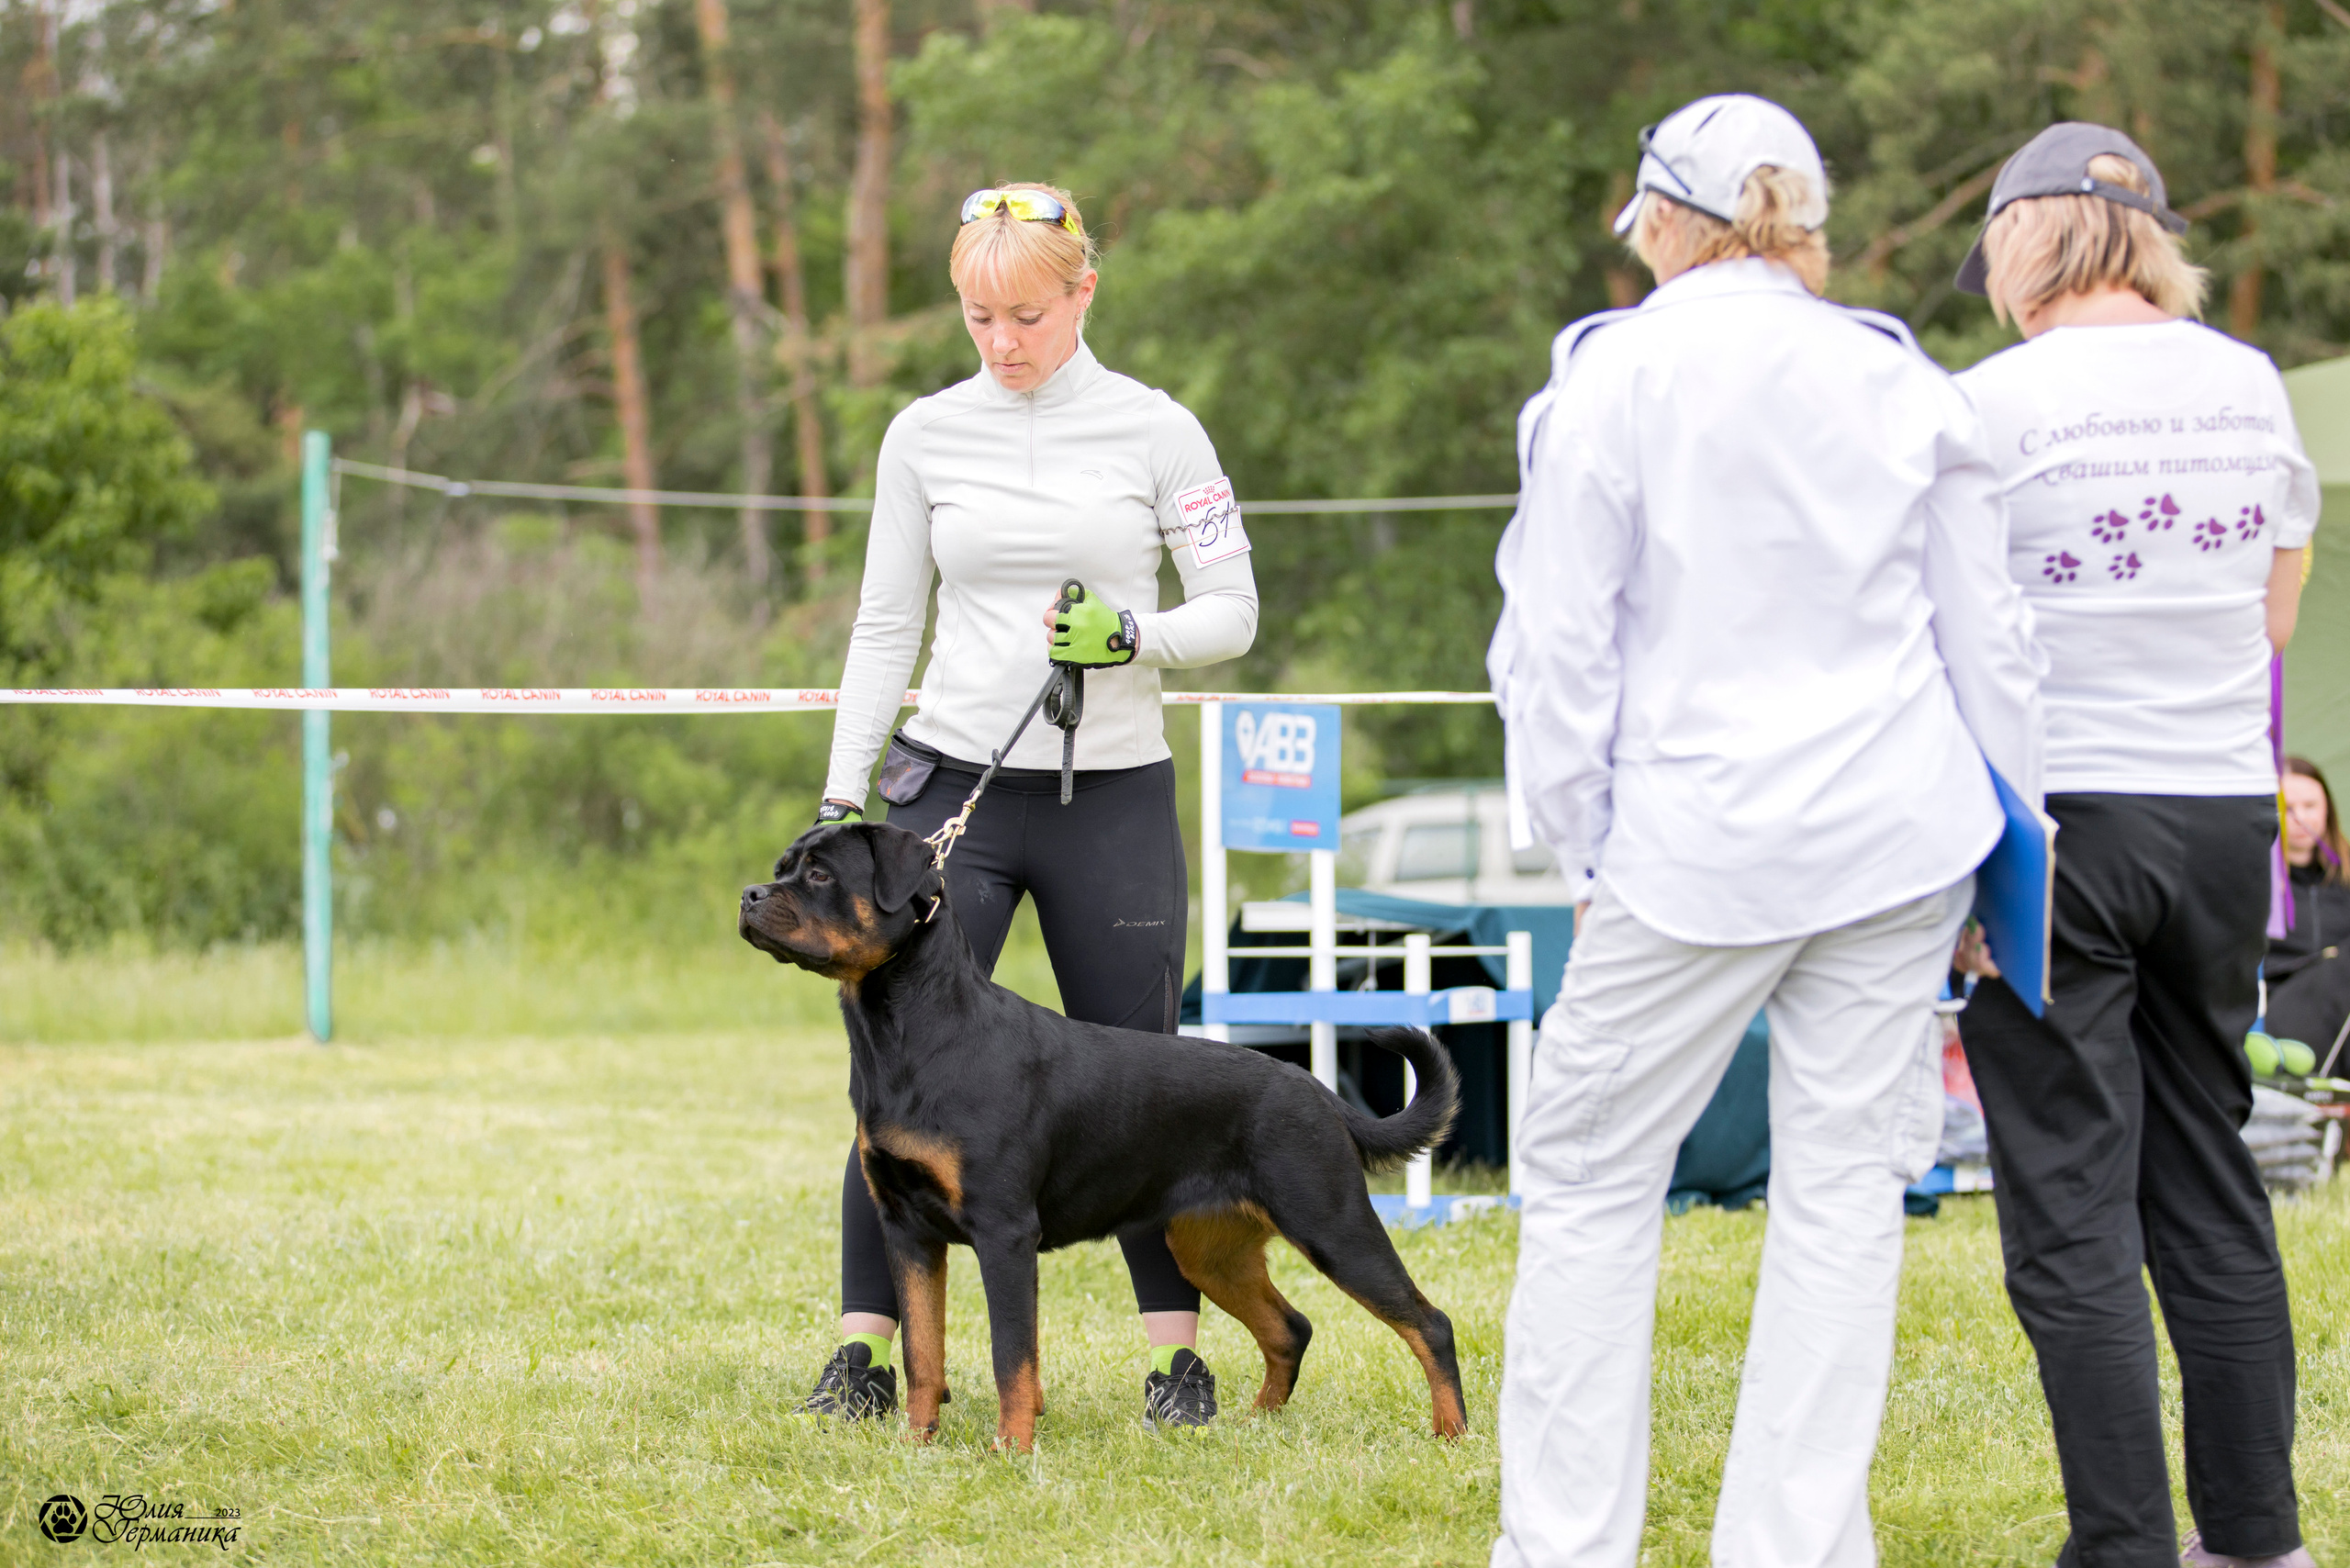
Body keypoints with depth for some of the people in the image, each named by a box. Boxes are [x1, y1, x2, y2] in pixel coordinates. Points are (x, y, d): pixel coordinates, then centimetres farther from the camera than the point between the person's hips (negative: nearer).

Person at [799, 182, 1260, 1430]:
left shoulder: (1154, 431, 0)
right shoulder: (924, 436, 5)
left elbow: (1232, 612, 1)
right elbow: (885, 626, 9)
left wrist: (1128, 636, -18)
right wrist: (841, 799, 5)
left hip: (1114, 797, -1)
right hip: (953, 786, 1)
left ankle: (1178, 1350, 13)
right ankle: (865, 1347, 2)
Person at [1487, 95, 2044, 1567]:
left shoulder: (1611, 380, -4)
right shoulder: (1898, 381, 6)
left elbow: (1557, 638, -4)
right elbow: (1991, 643, 9)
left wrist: (1583, 833, 6)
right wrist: (2002, 847, 16)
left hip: (1701, 841, -3)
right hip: (1898, 835, 3)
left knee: (1592, 1181, 6)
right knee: (1843, 1191, 6)